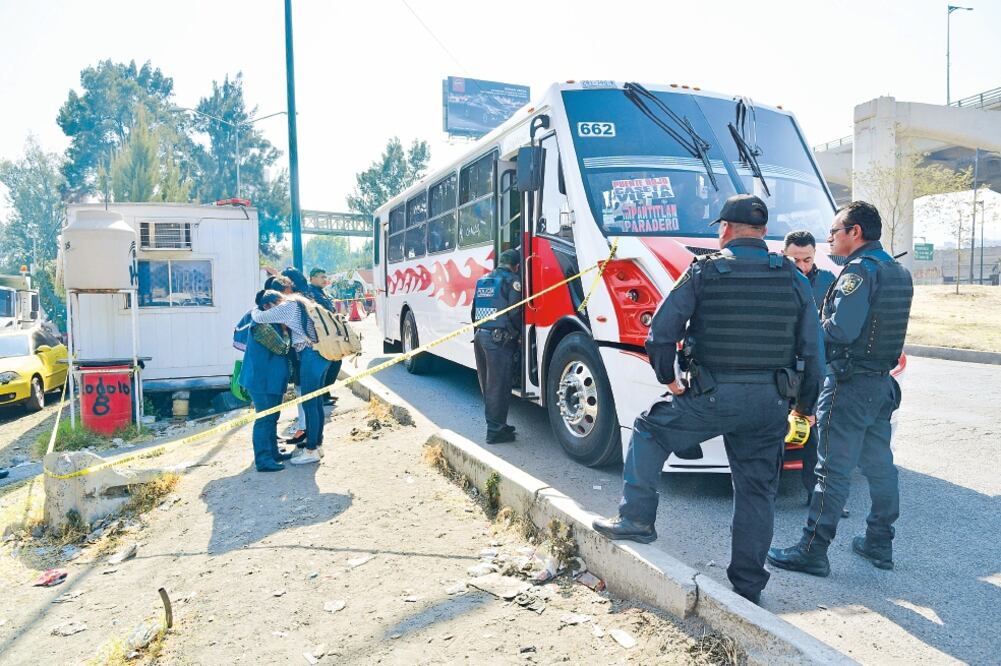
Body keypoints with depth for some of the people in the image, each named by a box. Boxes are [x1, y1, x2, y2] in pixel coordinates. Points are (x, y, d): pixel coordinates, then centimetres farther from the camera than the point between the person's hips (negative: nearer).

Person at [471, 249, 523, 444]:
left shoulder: (483, 281, 16)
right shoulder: (512, 281, -6)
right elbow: (515, 312, -13)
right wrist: (518, 332, 2)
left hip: (480, 336, 8)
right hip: (499, 338, -7)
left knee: (487, 385, 15)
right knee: (498, 386, -2)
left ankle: (496, 425, 26)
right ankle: (495, 431, 2)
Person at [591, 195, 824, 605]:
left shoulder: (703, 273, -4)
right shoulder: (793, 279, 6)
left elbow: (660, 334, -7)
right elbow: (811, 352, 9)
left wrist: (668, 379, 9)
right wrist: (805, 405, 20)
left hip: (712, 397, -4)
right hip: (770, 403, 4)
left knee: (648, 432, 18)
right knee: (757, 492, 14)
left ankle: (636, 519, 16)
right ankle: (748, 587, 22)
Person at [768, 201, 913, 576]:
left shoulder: (859, 271, -16)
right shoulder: (897, 272, 14)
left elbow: (841, 330, -26)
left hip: (850, 384, -9)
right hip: (883, 383, 9)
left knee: (833, 468, -5)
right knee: (878, 464, 16)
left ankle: (812, 551, 2)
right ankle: (879, 544, 27)